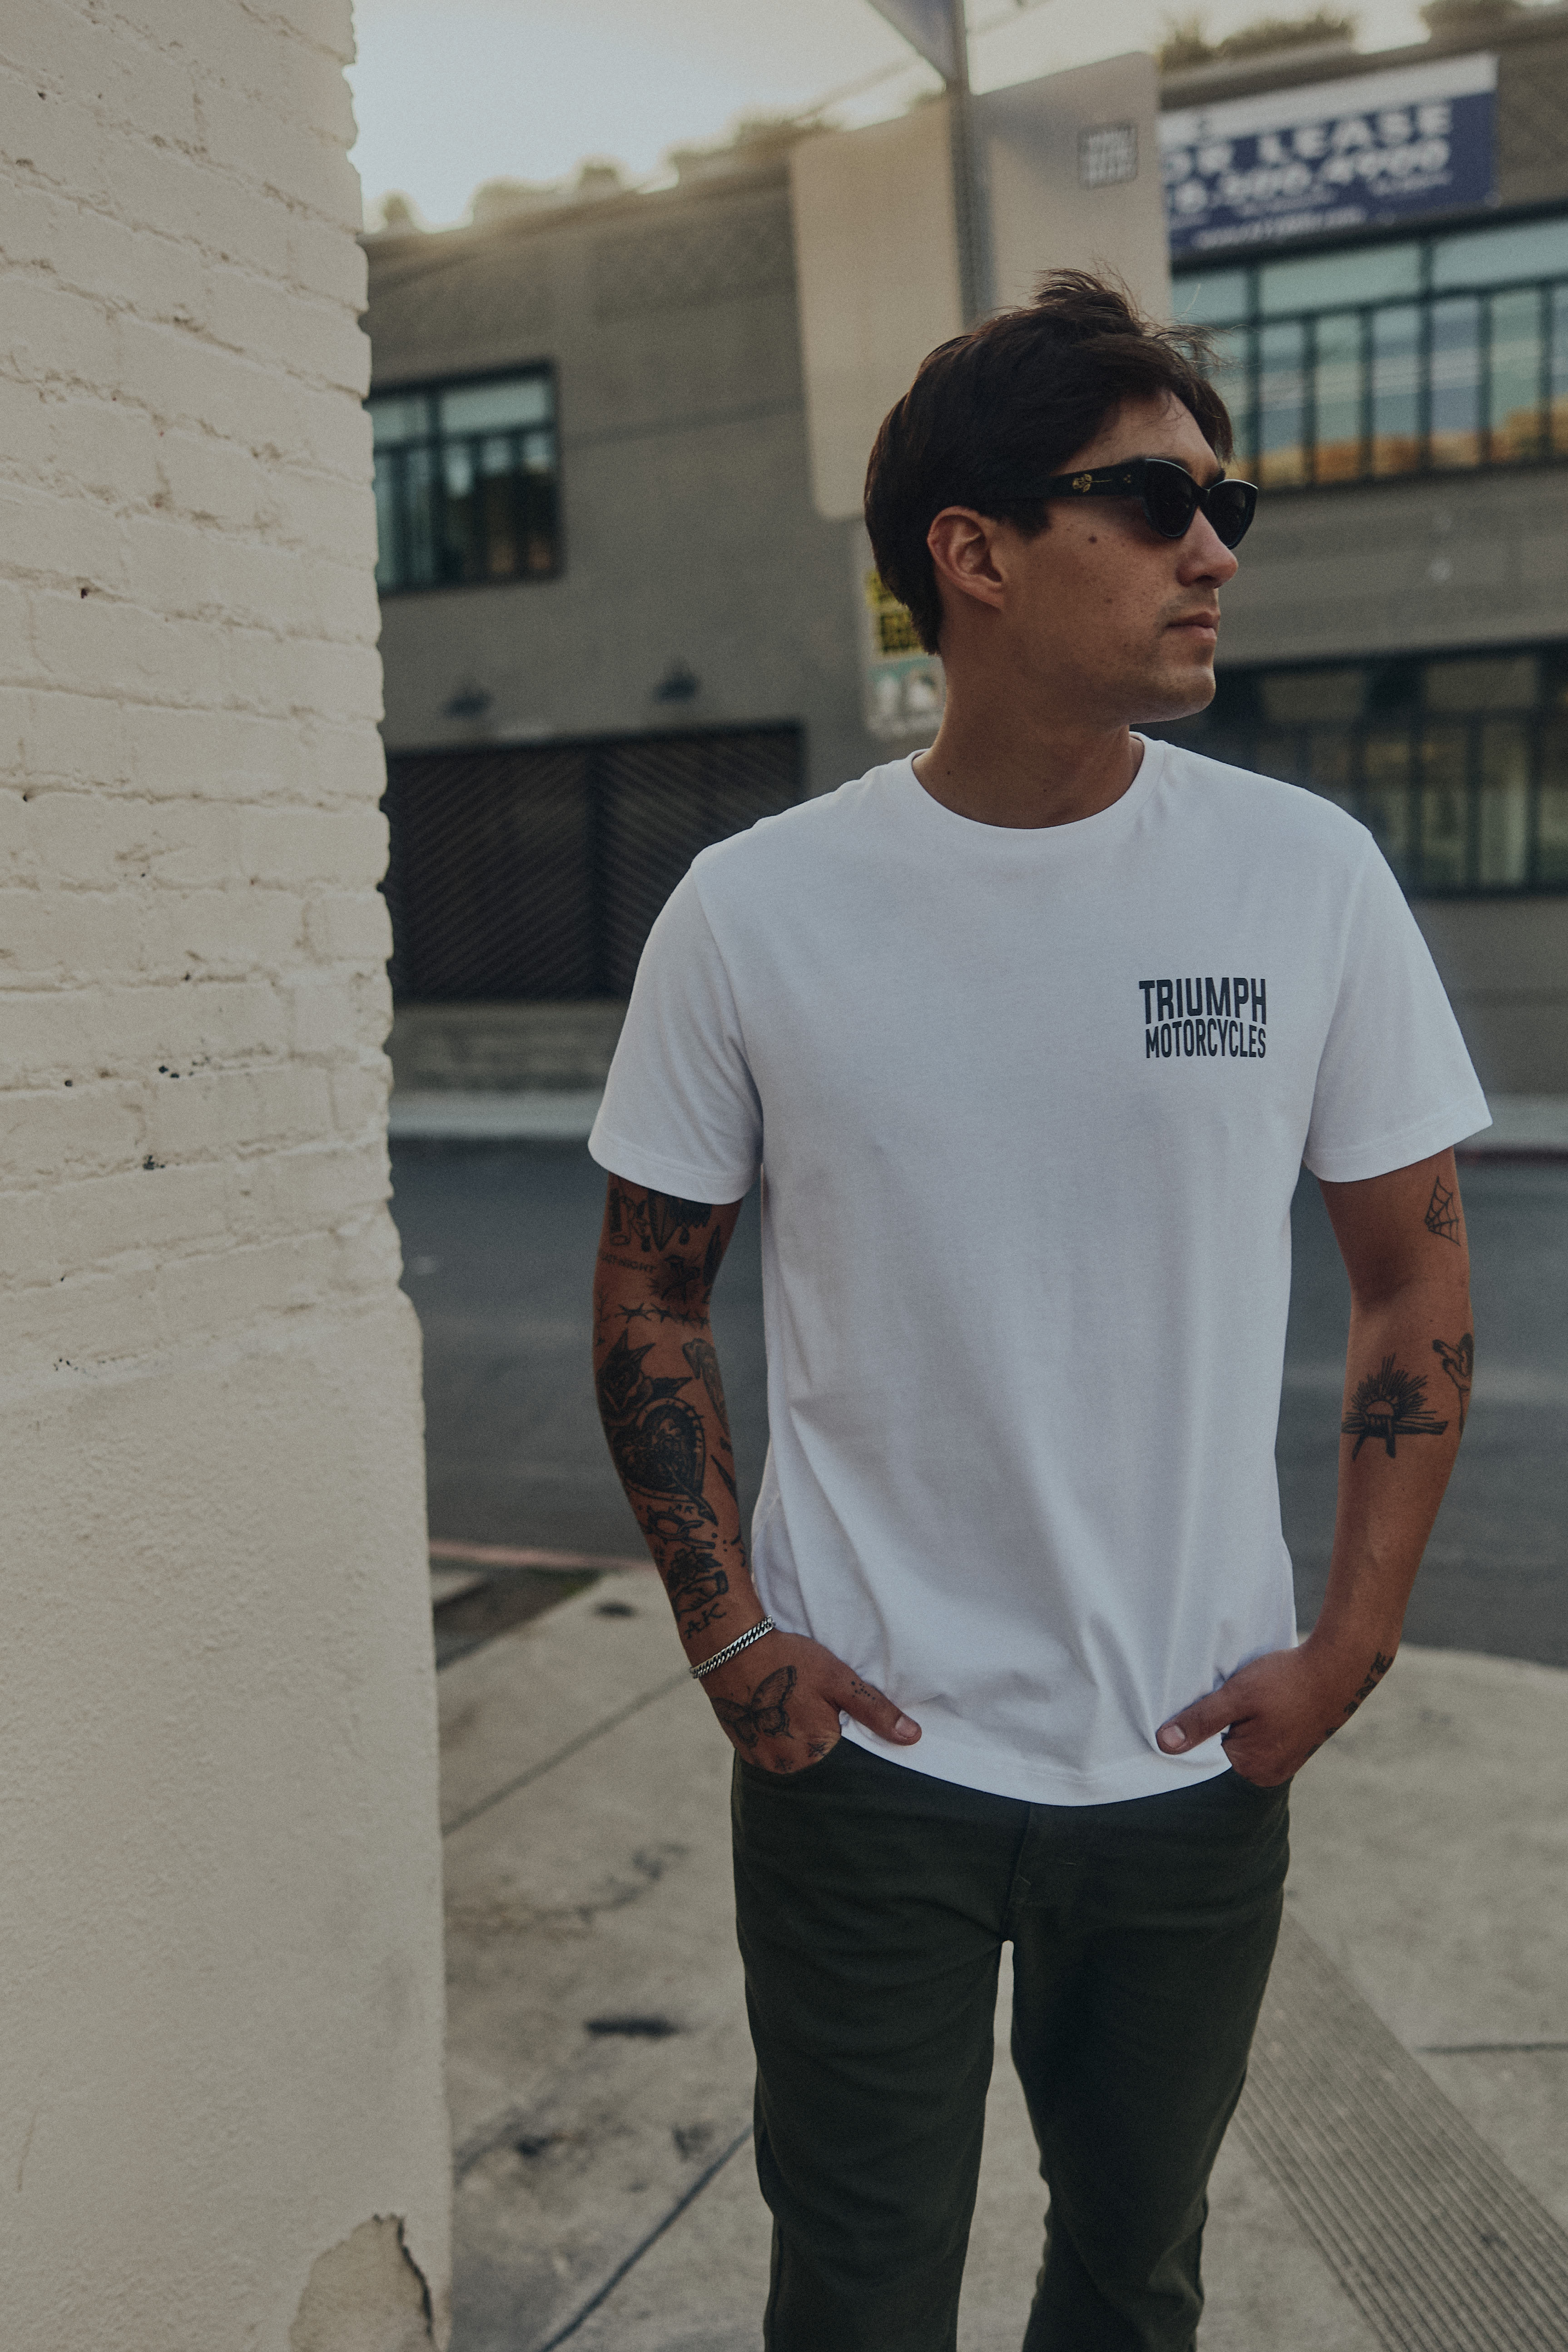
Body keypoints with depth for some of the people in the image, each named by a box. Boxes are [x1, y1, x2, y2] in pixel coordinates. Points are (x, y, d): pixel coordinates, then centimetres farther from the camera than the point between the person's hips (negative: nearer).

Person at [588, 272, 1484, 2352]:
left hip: (1200, 1762, 2)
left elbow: (1416, 1274, 2)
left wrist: (1351, 1644, -3)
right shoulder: (756, 909, -8)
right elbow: (652, 1291, 1)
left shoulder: (1311, 878, -6)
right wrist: (729, 1638, -5)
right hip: (863, 1753, -1)